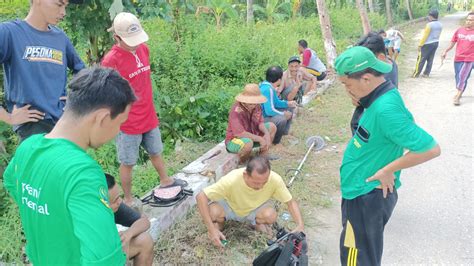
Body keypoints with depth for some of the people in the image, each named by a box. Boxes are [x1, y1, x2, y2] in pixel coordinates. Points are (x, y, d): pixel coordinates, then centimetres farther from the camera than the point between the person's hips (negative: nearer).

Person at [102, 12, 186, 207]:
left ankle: (165, 180, 46)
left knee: (155, 152, 25)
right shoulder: (110, 60, -20)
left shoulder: (143, 49, 1)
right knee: (128, 163, 8)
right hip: (128, 124, -6)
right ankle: (128, 200, 26)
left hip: (149, 118, 6)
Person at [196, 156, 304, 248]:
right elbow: (201, 197, -34)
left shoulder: (275, 179, -32)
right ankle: (219, 222, 4)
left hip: (254, 210, 2)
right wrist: (212, 229, -38)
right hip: (229, 207, -1)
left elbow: (291, 201, -16)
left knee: (271, 215, -31)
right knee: (213, 212, -34)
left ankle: (257, 222, 6)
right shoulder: (232, 180, -38)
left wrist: (300, 225, -32)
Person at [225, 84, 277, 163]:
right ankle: (241, 164, -7)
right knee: (248, 143, -39)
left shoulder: (256, 106, -10)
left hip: (251, 136, 8)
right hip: (234, 140, -8)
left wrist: (267, 133, -24)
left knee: (272, 126, 5)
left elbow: (260, 123, -3)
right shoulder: (236, 110, -30)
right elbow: (239, 133, -35)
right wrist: (260, 139, -29)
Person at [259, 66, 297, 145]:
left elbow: (276, 102, 18)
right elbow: (269, 111, -30)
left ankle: (284, 134, 17)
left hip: (266, 113, 11)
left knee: (289, 109, 18)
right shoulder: (268, 89, -27)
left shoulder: (270, 86, 4)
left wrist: (288, 103, 3)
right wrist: (283, 114, -16)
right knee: (282, 119, -35)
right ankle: (275, 142, -12)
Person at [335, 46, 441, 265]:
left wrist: (387, 170, -19)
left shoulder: (385, 109, -28)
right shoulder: (383, 97, 2)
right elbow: (406, 119, 20)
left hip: (366, 197, -9)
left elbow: (430, 148, -28)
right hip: (366, 192, 9)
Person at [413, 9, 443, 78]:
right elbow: (438, 35, 11)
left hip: (427, 44, -8)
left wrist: (420, 45, -11)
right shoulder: (440, 25, 5)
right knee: (430, 59, 11)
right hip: (436, 43, 8)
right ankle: (426, 74, 16)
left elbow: (425, 36, -17)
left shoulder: (429, 25, -18)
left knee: (421, 59, -1)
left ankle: (416, 74, 4)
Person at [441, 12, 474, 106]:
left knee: (462, 77, -9)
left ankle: (457, 97, -1)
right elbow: (452, 43, 12)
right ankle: (459, 93, 36)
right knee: (458, 77, 15)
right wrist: (445, 51, 5)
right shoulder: (459, 30, 3)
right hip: (457, 58, 4)